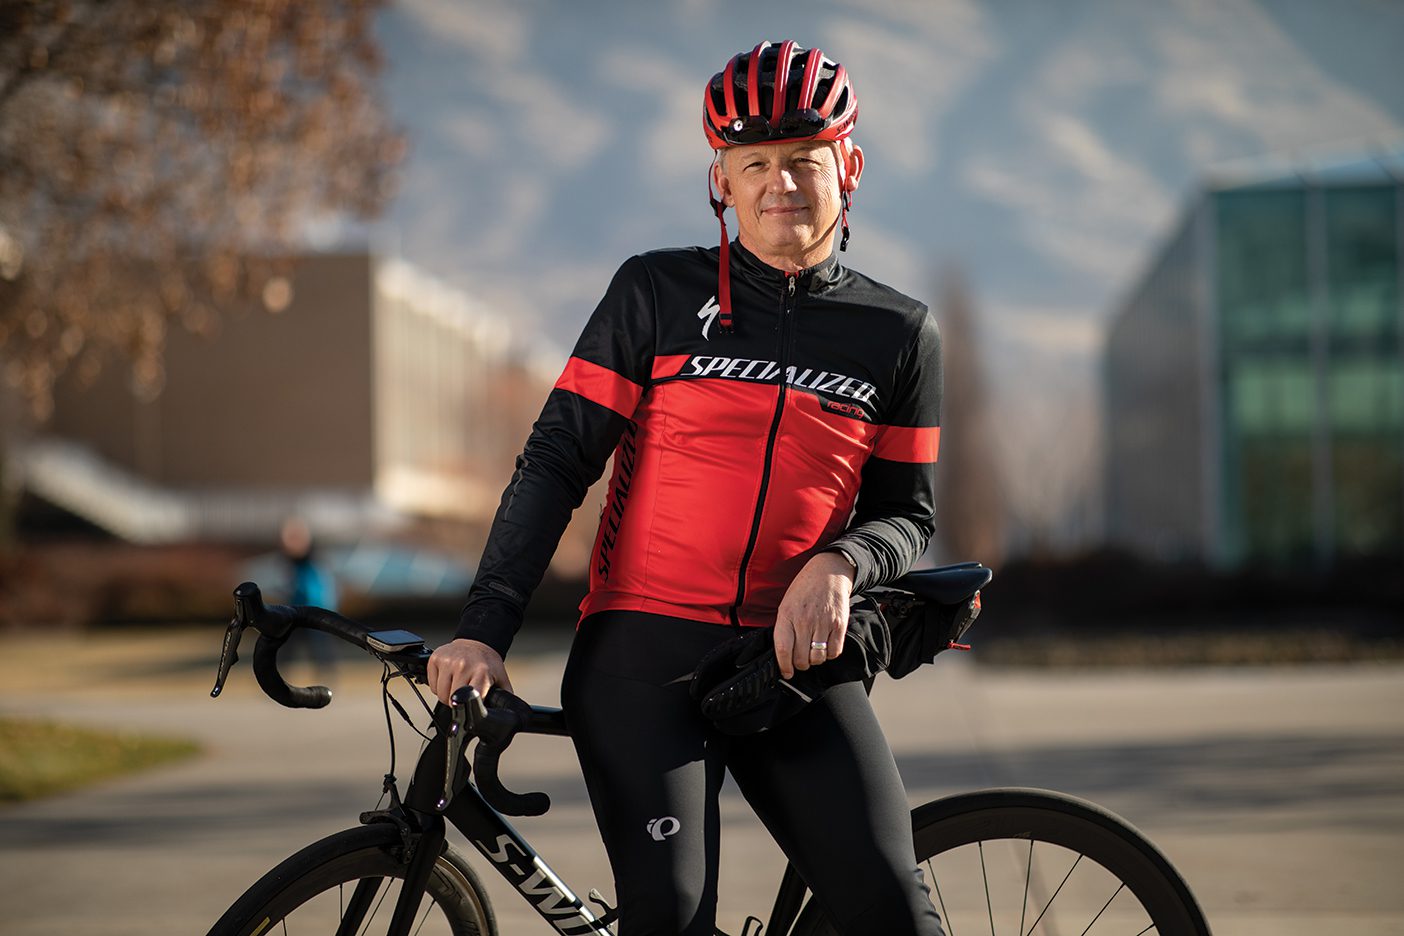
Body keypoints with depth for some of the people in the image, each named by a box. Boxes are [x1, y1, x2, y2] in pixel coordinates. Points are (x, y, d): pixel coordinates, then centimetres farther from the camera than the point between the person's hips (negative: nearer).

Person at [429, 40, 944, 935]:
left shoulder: (900, 335, 7)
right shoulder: (658, 292, 2)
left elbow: (905, 512, 11)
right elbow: (555, 462, 1)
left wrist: (839, 566, -12)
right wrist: (485, 628, -9)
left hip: (792, 662, 2)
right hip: (642, 655, -1)